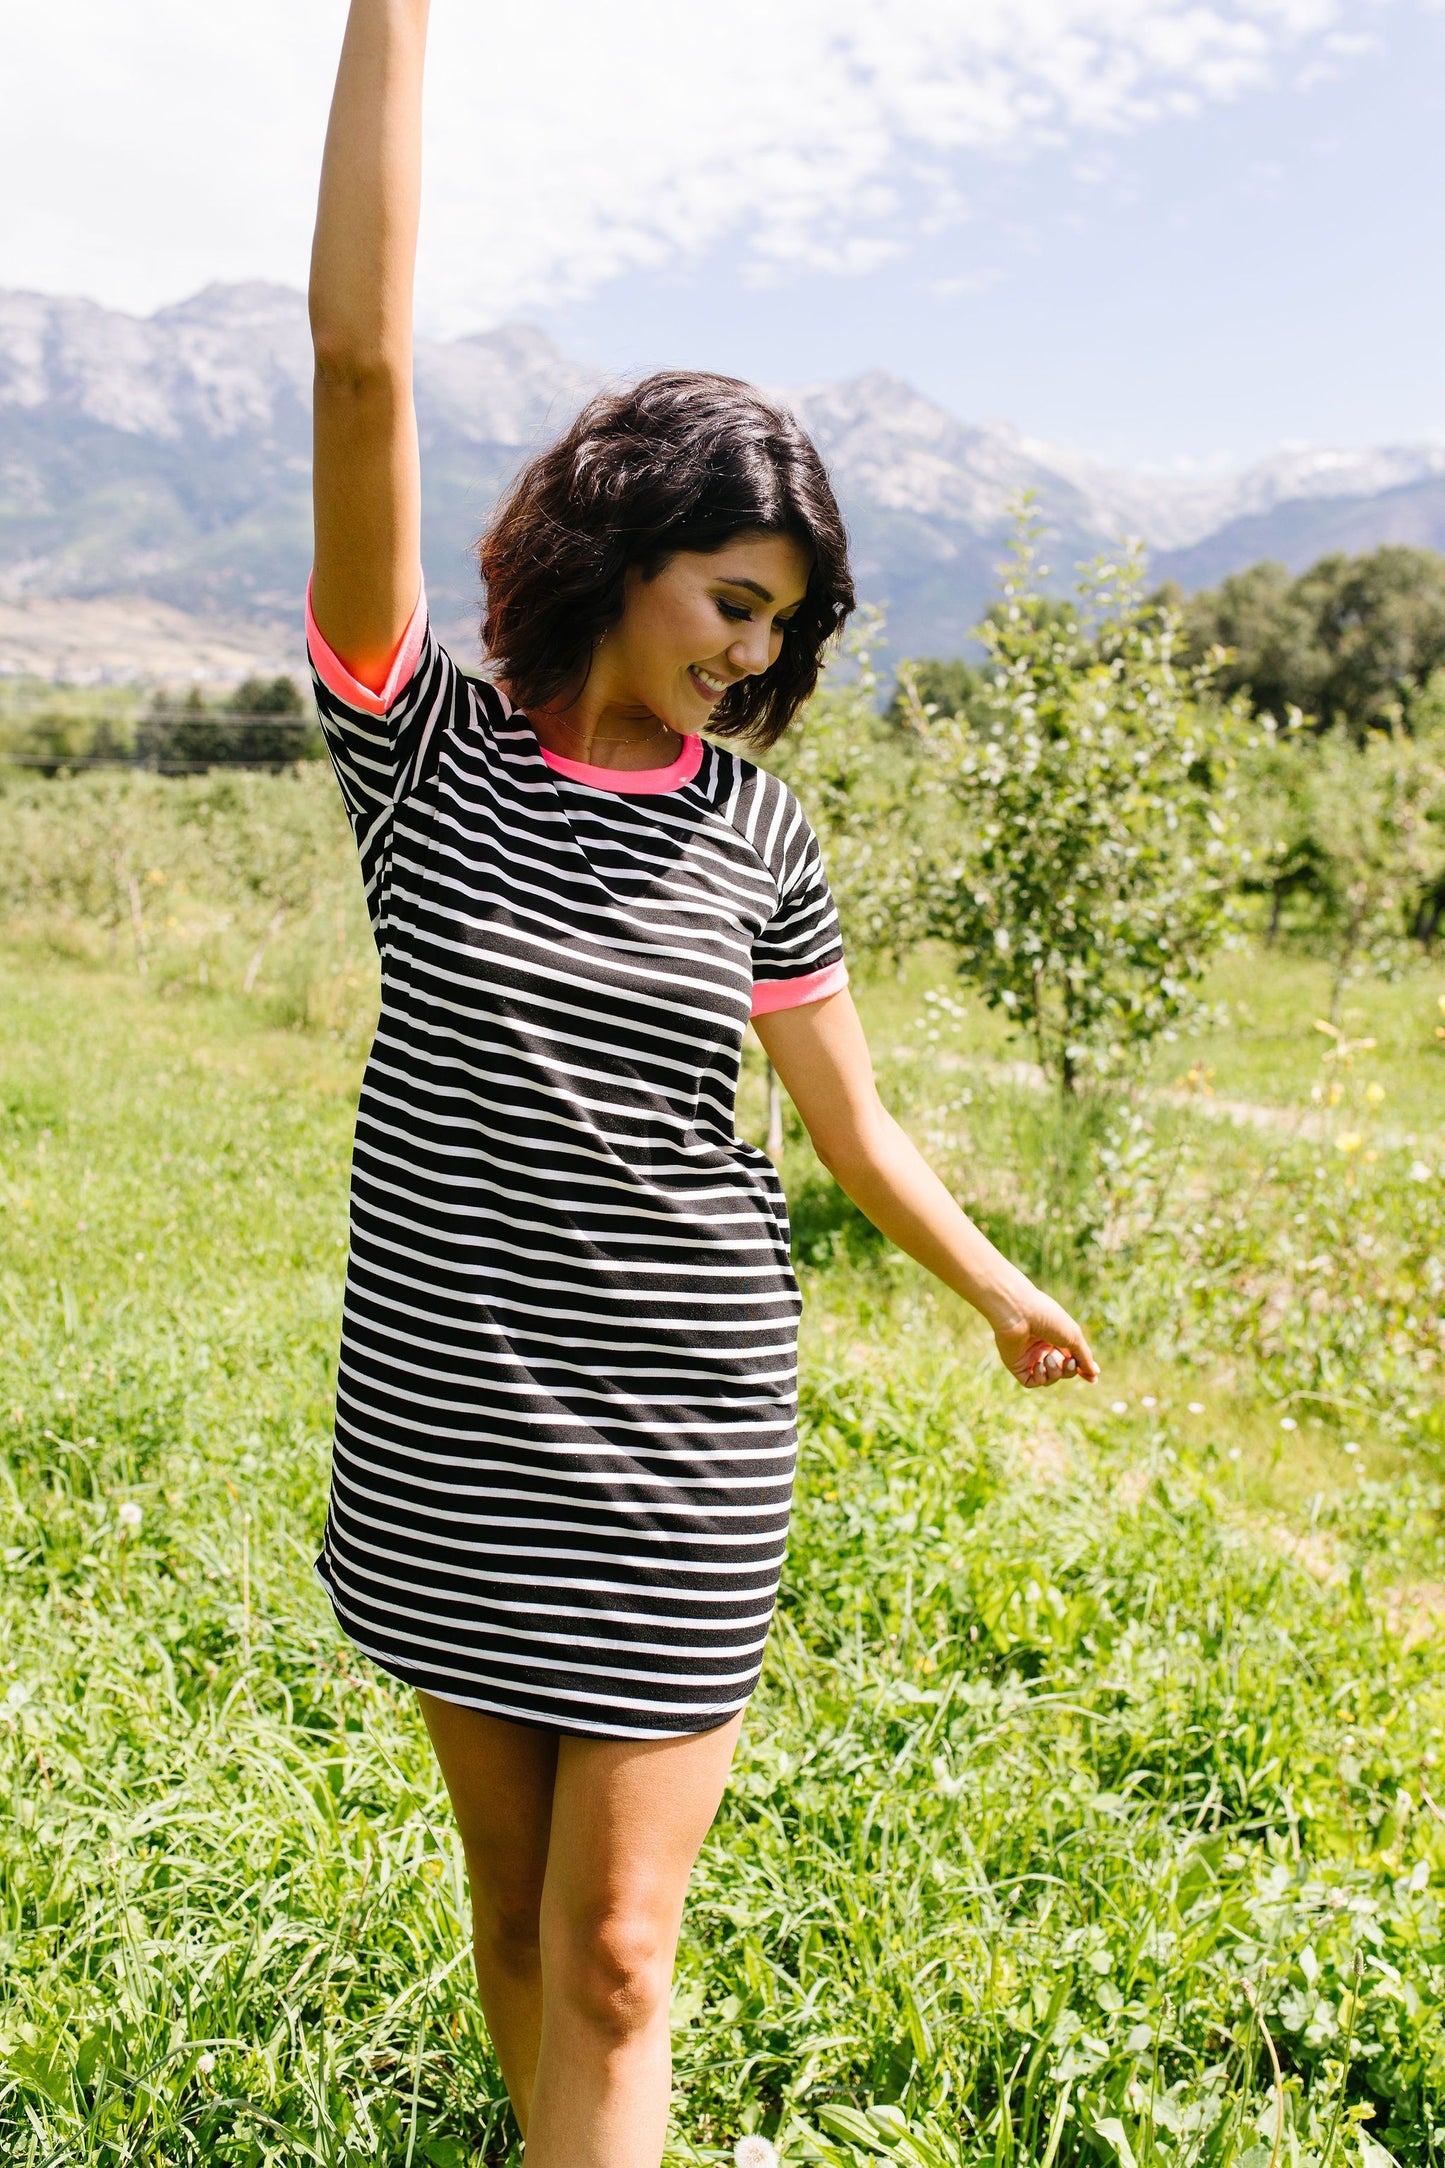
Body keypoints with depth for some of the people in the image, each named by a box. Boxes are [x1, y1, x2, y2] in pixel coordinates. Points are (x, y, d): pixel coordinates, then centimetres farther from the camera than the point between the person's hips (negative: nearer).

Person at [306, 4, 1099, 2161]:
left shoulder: (753, 831, 2)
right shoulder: (421, 740, -4)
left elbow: (847, 1109, 13)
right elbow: (363, 353, -14)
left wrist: (1003, 1293, 23)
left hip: (678, 1425, 0)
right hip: (446, 1411, 0)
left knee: (614, 1958, 2)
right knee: (512, 1889, 18)